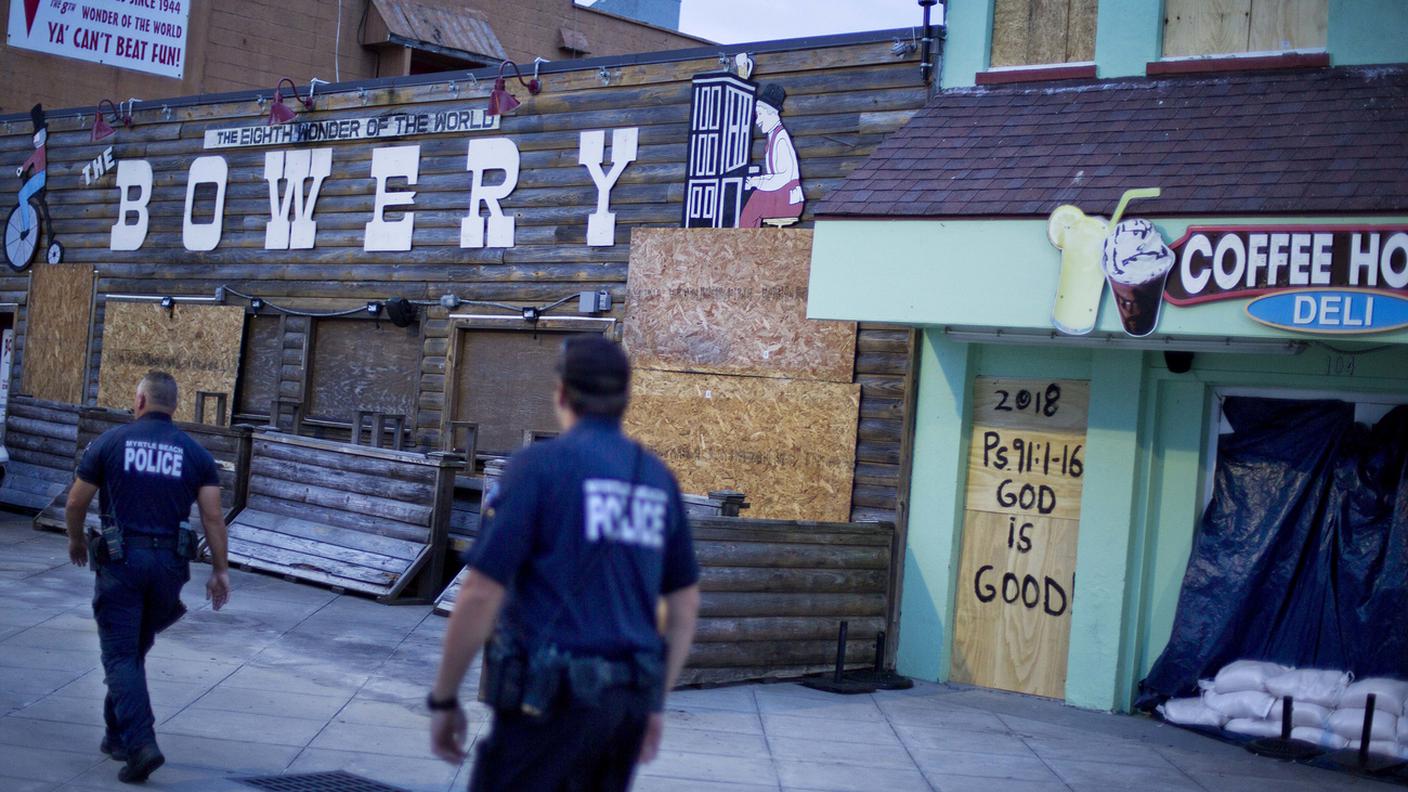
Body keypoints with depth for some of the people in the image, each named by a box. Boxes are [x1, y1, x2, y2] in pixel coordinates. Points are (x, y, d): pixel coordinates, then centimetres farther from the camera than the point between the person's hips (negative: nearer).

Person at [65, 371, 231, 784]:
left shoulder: (110, 442, -1)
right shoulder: (195, 452, 5)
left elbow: (76, 503, 3)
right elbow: (212, 516, -1)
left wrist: (76, 541, 21)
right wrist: (220, 570, 4)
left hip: (121, 560, -3)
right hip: (169, 562, 3)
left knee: (120, 655, -1)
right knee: (135, 651, 19)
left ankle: (141, 743, -15)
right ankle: (118, 735, 27)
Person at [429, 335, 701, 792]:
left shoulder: (540, 465, -9)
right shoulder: (658, 479, 10)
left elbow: (481, 596, -12)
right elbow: (685, 607, 14)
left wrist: (443, 700, -2)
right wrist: (656, 703, 22)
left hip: (550, 700, -6)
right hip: (626, 702, 6)